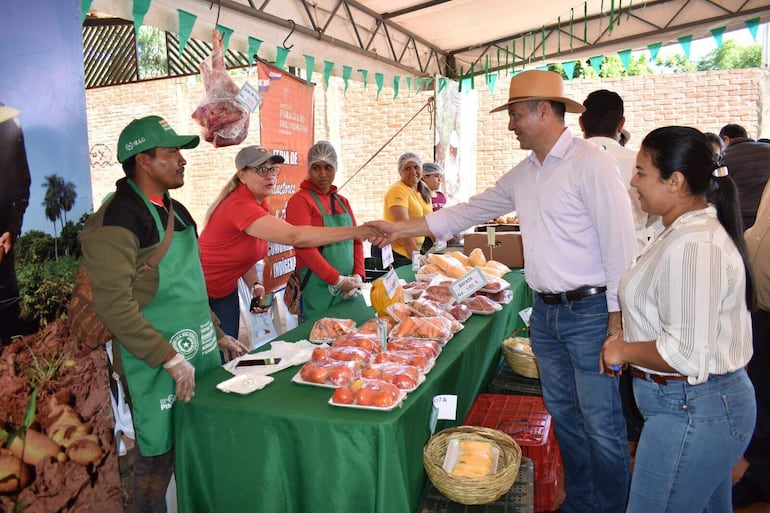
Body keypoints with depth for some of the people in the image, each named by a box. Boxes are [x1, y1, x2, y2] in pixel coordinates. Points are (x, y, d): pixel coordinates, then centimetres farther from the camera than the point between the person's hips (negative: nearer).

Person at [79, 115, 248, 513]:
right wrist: (170, 359, -21)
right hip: (153, 364, -8)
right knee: (159, 457, 7)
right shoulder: (117, 219, -15)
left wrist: (217, 334, 15)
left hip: (199, 356, 8)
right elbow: (113, 305, -21)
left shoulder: (176, 211, 12)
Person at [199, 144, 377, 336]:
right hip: (201, 296, -8)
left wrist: (254, 285, -8)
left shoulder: (257, 204, 1)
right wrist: (354, 231, -43)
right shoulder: (239, 205, -29)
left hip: (227, 292, 8)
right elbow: (293, 236, -41)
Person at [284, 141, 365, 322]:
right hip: (318, 290, -6)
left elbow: (356, 240, 13)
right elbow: (304, 247, -16)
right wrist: (338, 280, -16)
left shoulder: (342, 201, 13)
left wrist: (358, 275, -2)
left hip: (349, 289, 6)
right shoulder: (300, 200, -8)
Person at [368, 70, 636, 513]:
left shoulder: (590, 163, -13)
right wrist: (401, 228, 13)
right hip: (545, 311, 8)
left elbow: (620, 242, -16)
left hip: (589, 311, -8)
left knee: (601, 423, 2)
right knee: (564, 414, 18)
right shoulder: (523, 175, 12)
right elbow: (470, 211, 16)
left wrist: (617, 315, -17)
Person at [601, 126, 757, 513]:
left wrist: (625, 351, -12)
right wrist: (631, 337, 9)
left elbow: (688, 354, -28)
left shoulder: (693, 246, -24)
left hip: (690, 414, -11)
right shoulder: (687, 230, 10)